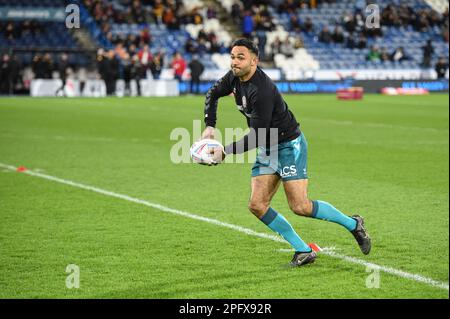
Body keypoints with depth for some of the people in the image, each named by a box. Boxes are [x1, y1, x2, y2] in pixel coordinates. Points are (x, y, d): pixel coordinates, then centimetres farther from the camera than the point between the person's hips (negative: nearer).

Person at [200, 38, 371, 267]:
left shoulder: (261, 90, -29)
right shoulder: (235, 77, -2)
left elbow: (256, 136, -29)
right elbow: (213, 94, 18)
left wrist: (226, 152, -26)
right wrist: (209, 126, 5)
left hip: (289, 145, -9)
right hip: (267, 149, 9)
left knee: (300, 207, -14)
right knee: (257, 205, -3)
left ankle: (353, 224, 9)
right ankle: (304, 251, 3)